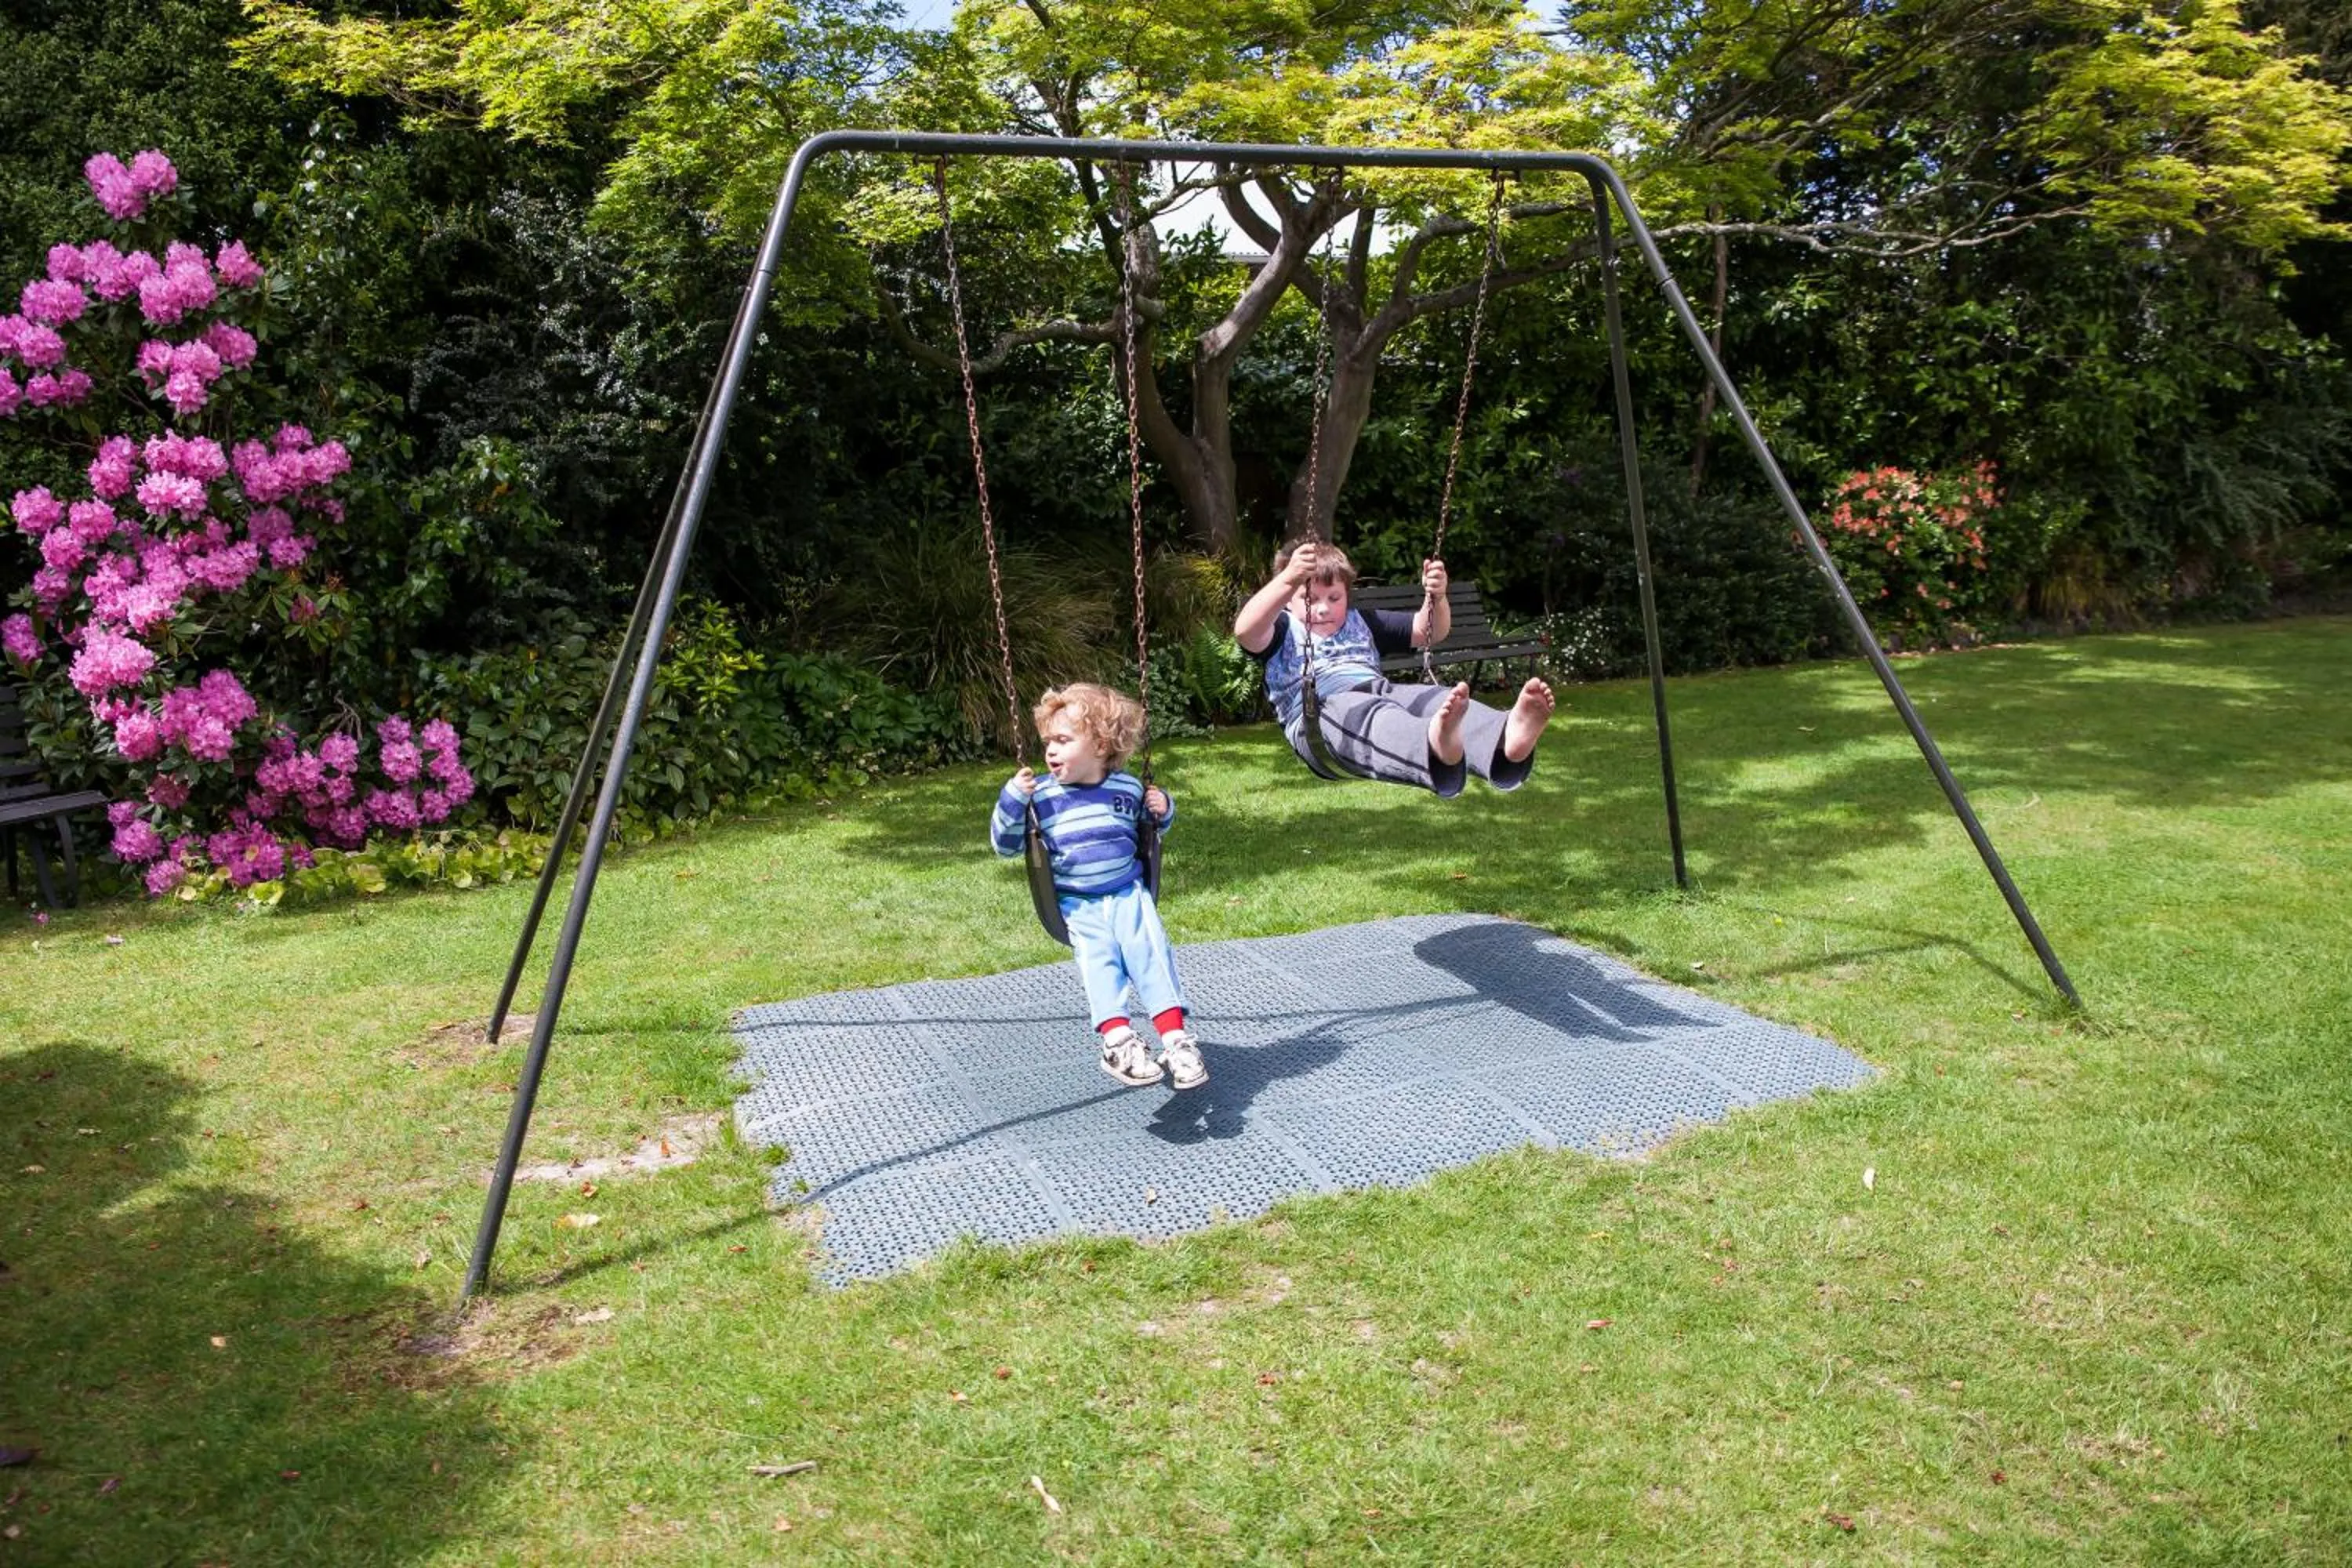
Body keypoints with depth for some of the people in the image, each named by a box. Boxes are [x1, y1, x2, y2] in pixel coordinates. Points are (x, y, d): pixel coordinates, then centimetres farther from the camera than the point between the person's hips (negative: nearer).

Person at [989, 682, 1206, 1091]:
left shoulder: (1128, 788, 7)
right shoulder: (1041, 795, -2)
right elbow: (1005, 844, -2)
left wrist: (1163, 810, 4)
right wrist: (1012, 800, -17)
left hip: (1128, 892, 2)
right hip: (1076, 903, -1)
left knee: (1150, 949, -18)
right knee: (1097, 956, -24)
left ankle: (1175, 1038, -21)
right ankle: (1117, 1039, -33)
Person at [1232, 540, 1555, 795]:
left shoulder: (1360, 623, 36)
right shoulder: (1283, 629, 19)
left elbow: (1428, 633, 31)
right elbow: (1245, 631, -6)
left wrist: (1436, 598, 7)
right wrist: (1290, 579, -22)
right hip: (1320, 708, -5)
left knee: (1438, 698, -29)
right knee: (1371, 714, -41)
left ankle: (1505, 737, -62)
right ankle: (1435, 746, -75)